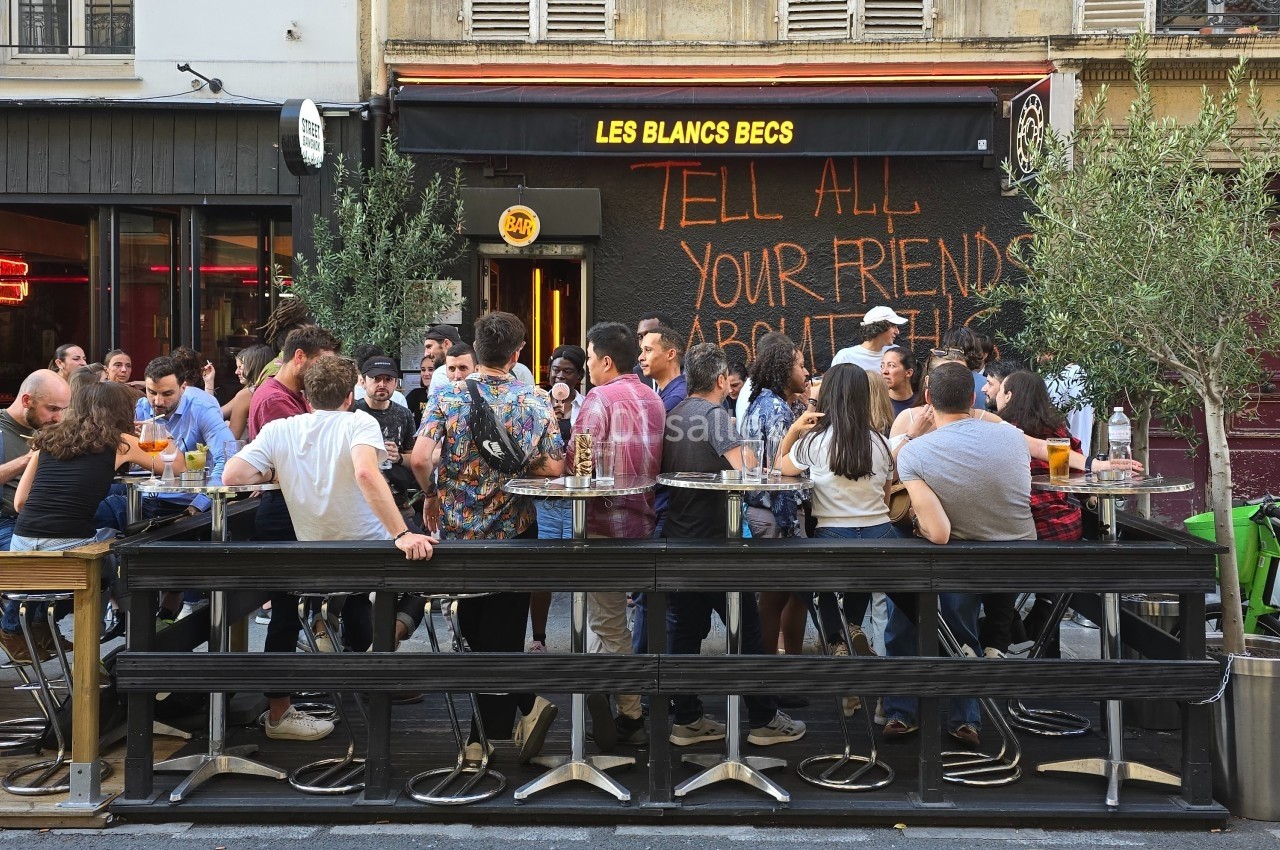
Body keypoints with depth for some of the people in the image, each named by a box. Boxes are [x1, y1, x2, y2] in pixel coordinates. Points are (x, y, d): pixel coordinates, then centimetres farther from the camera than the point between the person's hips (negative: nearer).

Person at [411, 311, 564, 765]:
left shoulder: (448, 396, -6)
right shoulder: (536, 401, -4)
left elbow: (420, 458, -17)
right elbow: (554, 467, -5)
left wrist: (431, 494, 1)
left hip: (457, 528, 0)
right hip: (513, 530, 0)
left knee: (475, 632, 14)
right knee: (501, 632, 12)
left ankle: (527, 702, 8)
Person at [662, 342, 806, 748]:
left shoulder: (673, 416, 10)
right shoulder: (715, 414, -13)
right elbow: (743, 473, -19)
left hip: (678, 539, 7)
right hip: (714, 539, -7)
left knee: (683, 630, 10)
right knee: (745, 627, 3)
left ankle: (686, 719, 16)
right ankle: (763, 719, 11)